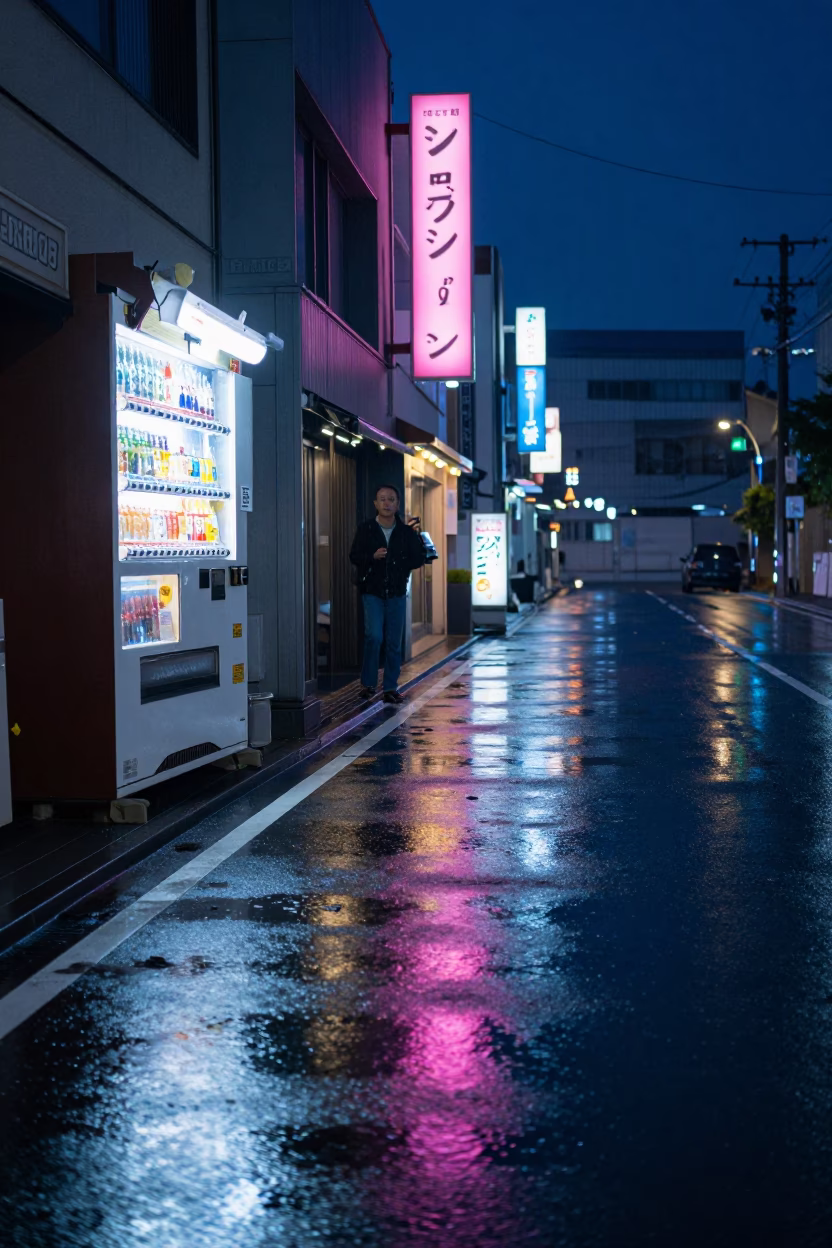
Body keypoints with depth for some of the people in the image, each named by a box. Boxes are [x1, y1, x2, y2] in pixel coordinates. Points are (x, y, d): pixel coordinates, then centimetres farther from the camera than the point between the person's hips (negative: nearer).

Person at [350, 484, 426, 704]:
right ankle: (367, 683, 0)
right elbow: (354, 557, 1)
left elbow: (417, 561, 3)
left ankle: (390, 688, 13)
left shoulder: (406, 531, 3)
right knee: (374, 636, -15)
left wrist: (415, 538, -8)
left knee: (394, 643, 4)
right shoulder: (366, 529, 0)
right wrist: (372, 556, -17)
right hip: (372, 592, -2)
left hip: (396, 594, 2)